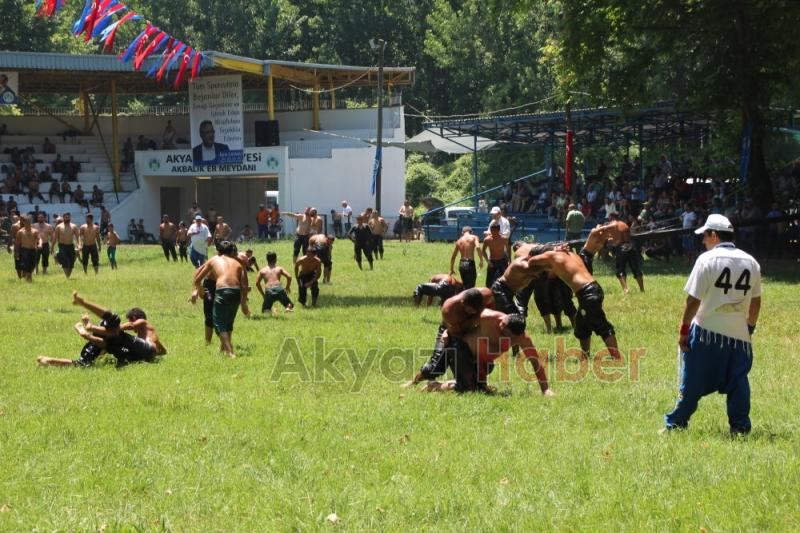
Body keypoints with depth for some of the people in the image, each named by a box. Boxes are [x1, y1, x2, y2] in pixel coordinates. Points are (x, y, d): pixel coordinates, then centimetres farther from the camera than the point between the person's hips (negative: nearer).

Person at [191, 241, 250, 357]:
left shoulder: (214, 260, 18)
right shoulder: (237, 263, 23)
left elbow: (197, 279, 22)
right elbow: (245, 285, 14)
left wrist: (198, 289, 42)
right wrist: (244, 303, 22)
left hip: (222, 291, -4)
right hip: (237, 292, 4)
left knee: (219, 323, 2)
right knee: (229, 322, 23)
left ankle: (229, 351, -12)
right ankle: (223, 347, 36)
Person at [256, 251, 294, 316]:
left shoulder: (262, 270, 21)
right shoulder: (279, 268, 18)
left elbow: (257, 283, 14)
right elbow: (289, 276, 6)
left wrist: (263, 294, 23)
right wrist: (287, 288, 20)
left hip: (268, 291, 0)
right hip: (279, 289, 0)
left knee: (264, 310, 17)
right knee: (290, 306, 15)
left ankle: (270, 310, -21)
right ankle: (288, 307, -23)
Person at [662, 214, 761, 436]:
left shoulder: (707, 259, -9)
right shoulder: (751, 262, 6)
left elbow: (693, 300, -11)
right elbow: (755, 302, 11)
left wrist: (684, 330, -4)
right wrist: (750, 328, 21)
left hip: (706, 331, -4)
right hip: (739, 333, 4)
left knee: (692, 382, 4)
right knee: (738, 382, 10)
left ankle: (676, 423, 9)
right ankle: (740, 426, 8)